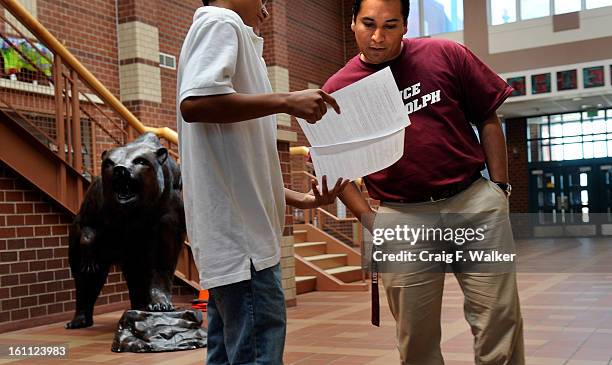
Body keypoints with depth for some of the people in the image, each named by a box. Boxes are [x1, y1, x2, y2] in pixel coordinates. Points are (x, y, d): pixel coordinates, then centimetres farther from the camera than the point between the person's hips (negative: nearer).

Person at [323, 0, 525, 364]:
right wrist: (368, 217, 0)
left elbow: (488, 120, 7)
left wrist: (500, 188, 4)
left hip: (476, 202, 0)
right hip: (402, 218, 0)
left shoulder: (447, 55, 1)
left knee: (500, 320, 6)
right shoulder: (339, 88, 2)